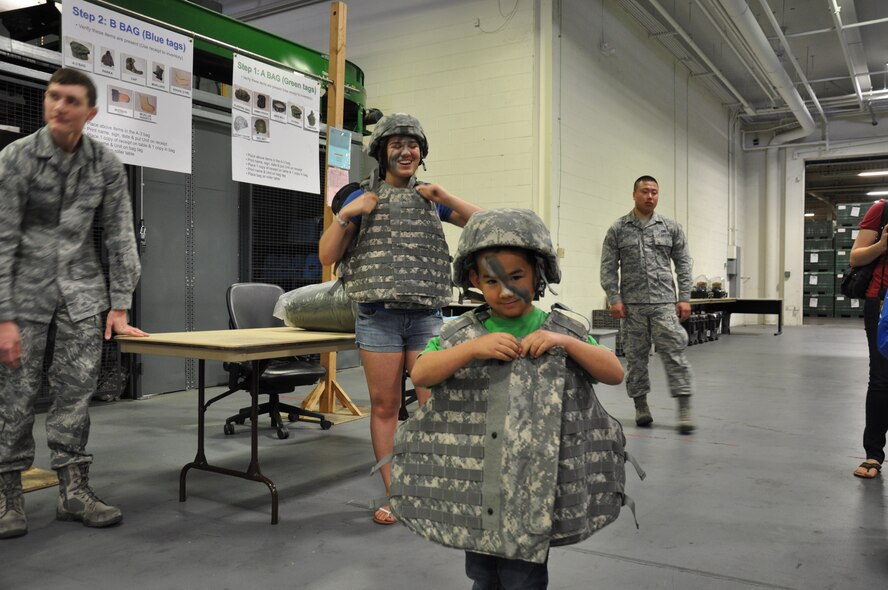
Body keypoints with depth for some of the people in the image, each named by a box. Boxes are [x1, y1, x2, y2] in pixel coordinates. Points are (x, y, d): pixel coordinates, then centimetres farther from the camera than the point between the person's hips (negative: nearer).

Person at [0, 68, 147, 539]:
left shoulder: (107, 166, 0)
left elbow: (120, 238, 2)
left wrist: (120, 309, -2)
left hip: (81, 291, 2)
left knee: (76, 392, 2)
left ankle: (74, 490, 11)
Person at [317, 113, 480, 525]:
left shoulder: (430, 199, 13)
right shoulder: (362, 198, 8)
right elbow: (326, 256, 5)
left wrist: (444, 197, -3)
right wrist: (345, 215, -8)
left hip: (427, 316, 1)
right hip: (378, 316, -1)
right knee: (384, 406, 5)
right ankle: (393, 495, 17)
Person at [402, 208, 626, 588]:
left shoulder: (562, 330, 0)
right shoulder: (461, 333, 0)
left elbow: (615, 373, -2)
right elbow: (420, 374, -8)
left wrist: (565, 342, -16)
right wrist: (471, 348, -21)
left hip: (535, 489, -1)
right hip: (473, 488, 2)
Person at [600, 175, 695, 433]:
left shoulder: (671, 228, 8)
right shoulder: (618, 229, 5)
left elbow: (683, 265, 8)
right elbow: (608, 267, 2)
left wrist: (684, 298, 1)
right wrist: (614, 298, -6)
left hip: (664, 302, 0)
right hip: (632, 304, 0)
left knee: (674, 352, -5)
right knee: (636, 356, 6)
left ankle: (684, 407, -1)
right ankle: (641, 405, 18)